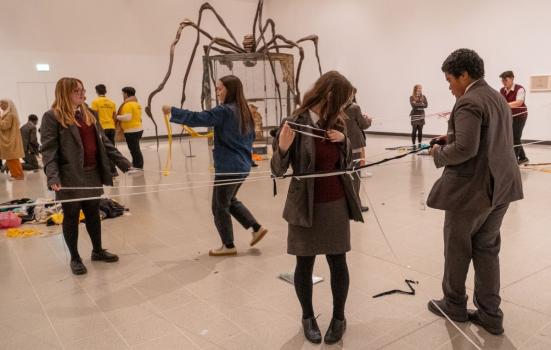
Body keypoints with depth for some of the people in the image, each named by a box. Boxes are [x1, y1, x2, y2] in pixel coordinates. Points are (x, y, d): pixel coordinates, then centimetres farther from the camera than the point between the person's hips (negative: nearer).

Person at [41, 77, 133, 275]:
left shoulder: (89, 114, 12)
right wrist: (52, 177, -26)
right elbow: (48, 150, -14)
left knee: (93, 214, 15)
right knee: (71, 217, 8)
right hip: (70, 178, -6)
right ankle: (75, 258, 22)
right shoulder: (52, 117, -8)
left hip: (92, 175, 6)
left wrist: (123, 163, 8)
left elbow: (103, 142, 13)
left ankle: (98, 251, 31)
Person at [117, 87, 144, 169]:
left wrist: (117, 117, -10)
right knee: (136, 150, 16)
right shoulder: (137, 104, 16)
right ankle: (139, 167, 21)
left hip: (131, 131, -10)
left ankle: (138, 167, -6)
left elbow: (127, 117, -22)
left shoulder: (128, 104, -13)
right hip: (138, 129, 10)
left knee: (134, 150, -7)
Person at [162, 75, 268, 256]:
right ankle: (257, 228, 24)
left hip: (228, 167, -9)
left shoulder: (224, 111, -16)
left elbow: (196, 118, -20)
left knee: (220, 206, 7)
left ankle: (228, 246, 19)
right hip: (242, 166, 9)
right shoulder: (244, 112, 9)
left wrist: (172, 111, -11)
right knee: (230, 200, 26)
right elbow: (251, 137, 19)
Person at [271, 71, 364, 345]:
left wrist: (344, 139, -6)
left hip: (337, 204, 4)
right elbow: (278, 170, -12)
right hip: (306, 206, -4)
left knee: (338, 262, 10)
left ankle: (339, 317, 31)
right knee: (305, 264, 11)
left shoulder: (335, 123, 3)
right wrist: (283, 147, -32)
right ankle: (308, 317, 32)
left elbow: (347, 162, 13)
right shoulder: (296, 124, -13)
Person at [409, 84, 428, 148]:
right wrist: (421, 104, -7)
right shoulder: (412, 97, -1)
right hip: (414, 115, -3)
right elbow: (413, 105, -16)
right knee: (414, 131, -4)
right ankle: (413, 145, 1)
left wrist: (417, 105, -9)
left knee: (420, 131, 5)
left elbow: (426, 105, -1)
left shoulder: (423, 97, 9)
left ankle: (419, 144, 12)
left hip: (421, 115, 3)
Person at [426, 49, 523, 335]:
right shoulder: (497, 98, 14)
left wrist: (439, 153, -10)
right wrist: (451, 137, 11)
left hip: (472, 188, -9)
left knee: (457, 248, 9)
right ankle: (490, 314, 22)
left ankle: (454, 305, 26)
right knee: (487, 248, 15)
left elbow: (465, 149, -28)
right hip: (498, 185, 9)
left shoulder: (468, 103, -19)